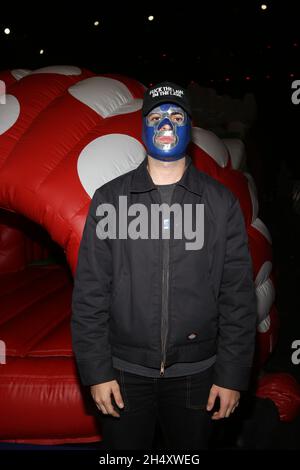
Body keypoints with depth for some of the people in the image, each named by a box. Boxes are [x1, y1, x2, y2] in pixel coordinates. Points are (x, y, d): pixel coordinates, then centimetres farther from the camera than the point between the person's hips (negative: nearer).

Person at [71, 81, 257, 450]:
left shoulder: (221, 202, -1)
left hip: (196, 372, 1)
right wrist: (96, 371, -5)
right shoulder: (109, 198, -2)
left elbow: (238, 294, -2)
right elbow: (90, 292, -3)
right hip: (125, 371, 0)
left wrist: (233, 374, -3)